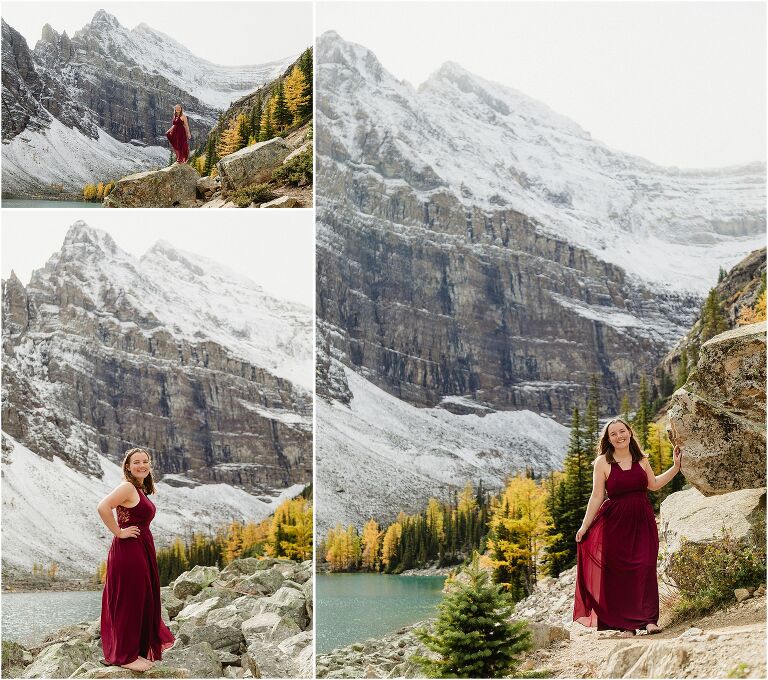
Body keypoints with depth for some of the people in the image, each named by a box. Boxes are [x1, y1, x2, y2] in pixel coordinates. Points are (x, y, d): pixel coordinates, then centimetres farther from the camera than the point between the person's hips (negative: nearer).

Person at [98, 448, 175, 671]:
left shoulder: (141, 489, 14)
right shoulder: (127, 487, -15)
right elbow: (103, 507, -28)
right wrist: (119, 532, -20)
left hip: (143, 551, 10)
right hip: (129, 551, -10)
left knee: (143, 600, 17)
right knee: (129, 602, -1)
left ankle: (140, 649, 29)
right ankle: (125, 656, 8)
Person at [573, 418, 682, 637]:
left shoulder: (641, 459, 7)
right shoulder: (602, 462, -4)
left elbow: (654, 484, 20)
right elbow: (597, 496, -3)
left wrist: (676, 466, 16)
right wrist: (585, 526, -5)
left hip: (643, 520, 3)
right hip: (615, 522, -3)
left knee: (645, 568, -7)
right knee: (619, 572, -2)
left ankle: (649, 619, -3)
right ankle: (626, 624, 4)